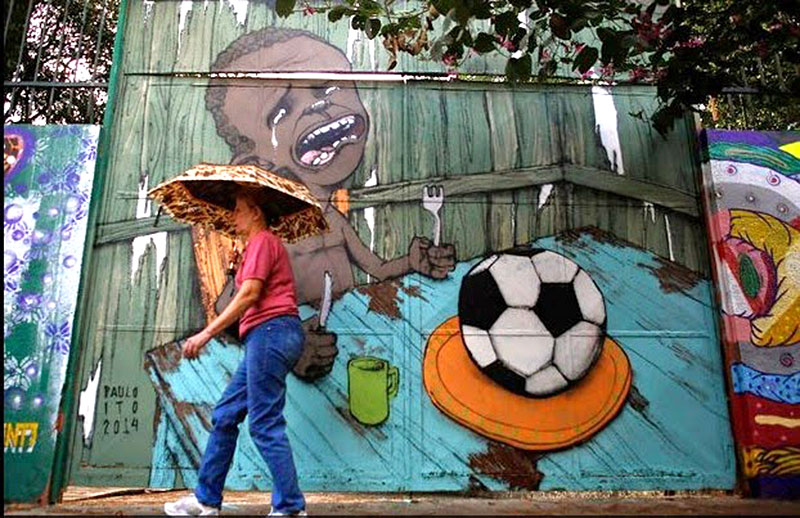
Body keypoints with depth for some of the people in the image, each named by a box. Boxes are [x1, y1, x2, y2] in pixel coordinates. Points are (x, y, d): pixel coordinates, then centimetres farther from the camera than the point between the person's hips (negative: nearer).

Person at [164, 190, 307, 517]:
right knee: (225, 416, 13)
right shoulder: (260, 244, 26)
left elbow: (249, 294, -16)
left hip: (270, 331, -10)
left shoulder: (262, 241, -4)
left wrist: (206, 333, -17)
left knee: (265, 425, -8)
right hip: (267, 336, 10)